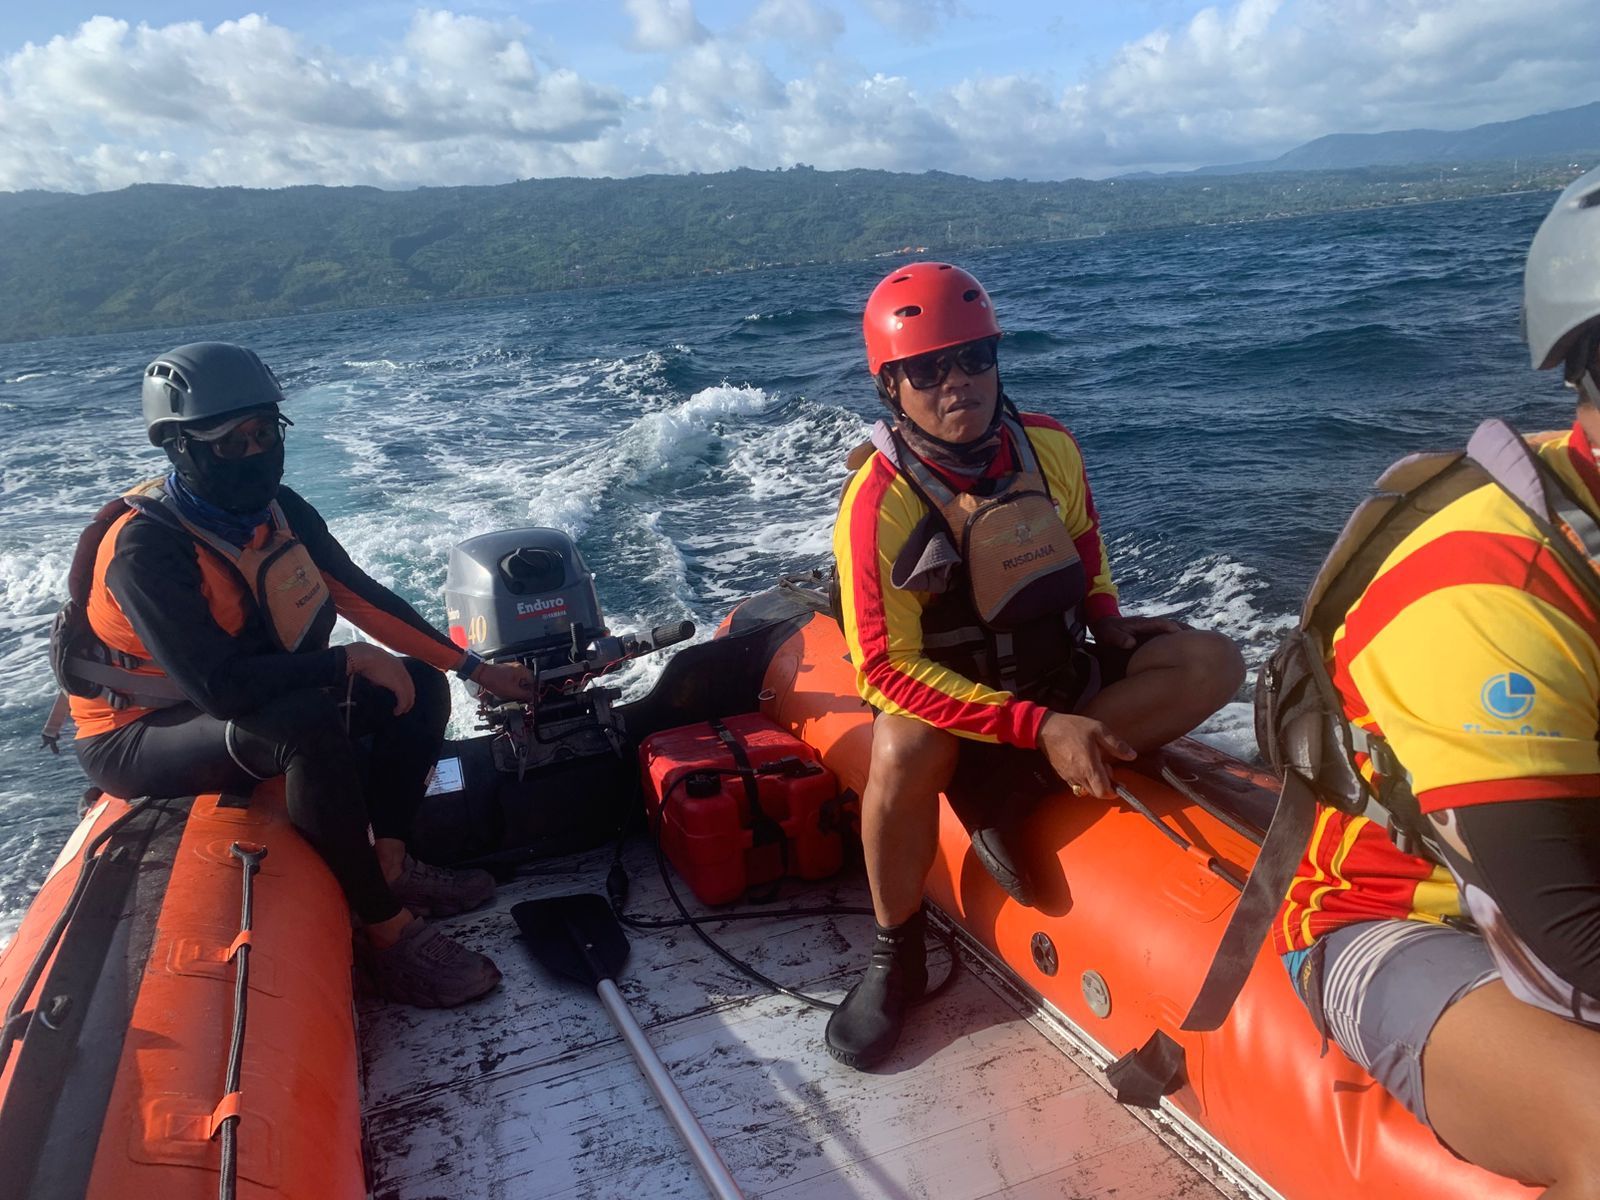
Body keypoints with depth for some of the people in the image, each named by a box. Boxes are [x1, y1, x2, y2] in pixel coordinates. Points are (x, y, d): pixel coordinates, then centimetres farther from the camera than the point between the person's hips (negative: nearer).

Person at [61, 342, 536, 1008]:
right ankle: (387, 928, -27)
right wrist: (350, 661, -27)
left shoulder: (279, 509, -3)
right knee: (309, 724, -37)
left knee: (421, 689, -1)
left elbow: (365, 599, 2)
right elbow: (220, 685, -36)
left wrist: (477, 669, -1)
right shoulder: (146, 545, -26)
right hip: (140, 738, -8)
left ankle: (389, 865, -3)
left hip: (251, 706, 8)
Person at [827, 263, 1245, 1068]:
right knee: (904, 750, -38)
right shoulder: (879, 504, -21)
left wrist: (1108, 624, -3)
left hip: (1057, 675, 5)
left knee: (1213, 663, -14)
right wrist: (1040, 728, -31)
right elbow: (888, 669, -24)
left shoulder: (1049, 447, -5)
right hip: (946, 698, -5)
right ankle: (895, 956, -12)